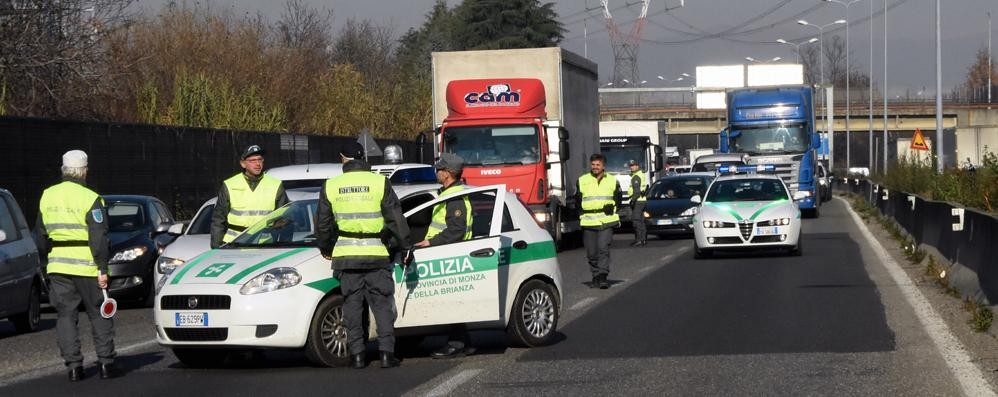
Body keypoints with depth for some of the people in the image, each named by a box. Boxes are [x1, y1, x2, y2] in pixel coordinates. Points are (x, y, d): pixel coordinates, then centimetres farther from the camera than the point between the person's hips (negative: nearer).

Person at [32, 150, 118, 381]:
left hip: (57, 266, 4)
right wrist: (103, 269, -10)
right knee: (99, 314, 7)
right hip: (86, 266, -4)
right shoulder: (90, 199, -10)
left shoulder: (47, 196, 7)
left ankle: (73, 366, 3)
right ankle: (106, 364, 6)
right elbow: (99, 238, -13)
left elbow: (40, 235, 16)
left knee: (66, 316, 8)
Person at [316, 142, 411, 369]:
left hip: (346, 256, 1)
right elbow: (396, 219, -1)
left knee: (352, 304, 8)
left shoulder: (330, 186, 3)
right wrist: (405, 247, 9)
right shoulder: (379, 182, -3)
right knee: (382, 304, 4)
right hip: (376, 254, -1)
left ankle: (357, 354, 5)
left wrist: (325, 249, 26)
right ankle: (386, 352, -1)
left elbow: (322, 224, 10)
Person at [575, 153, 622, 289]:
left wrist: (612, 207, -1)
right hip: (588, 222, 2)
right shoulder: (582, 181, 9)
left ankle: (603, 276, -16)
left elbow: (618, 200, 16)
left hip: (607, 221, -2)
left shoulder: (612, 181, 10)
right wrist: (582, 214, 3)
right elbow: (577, 201, 14)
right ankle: (596, 276, 17)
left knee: (603, 248, -14)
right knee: (591, 252, 4)